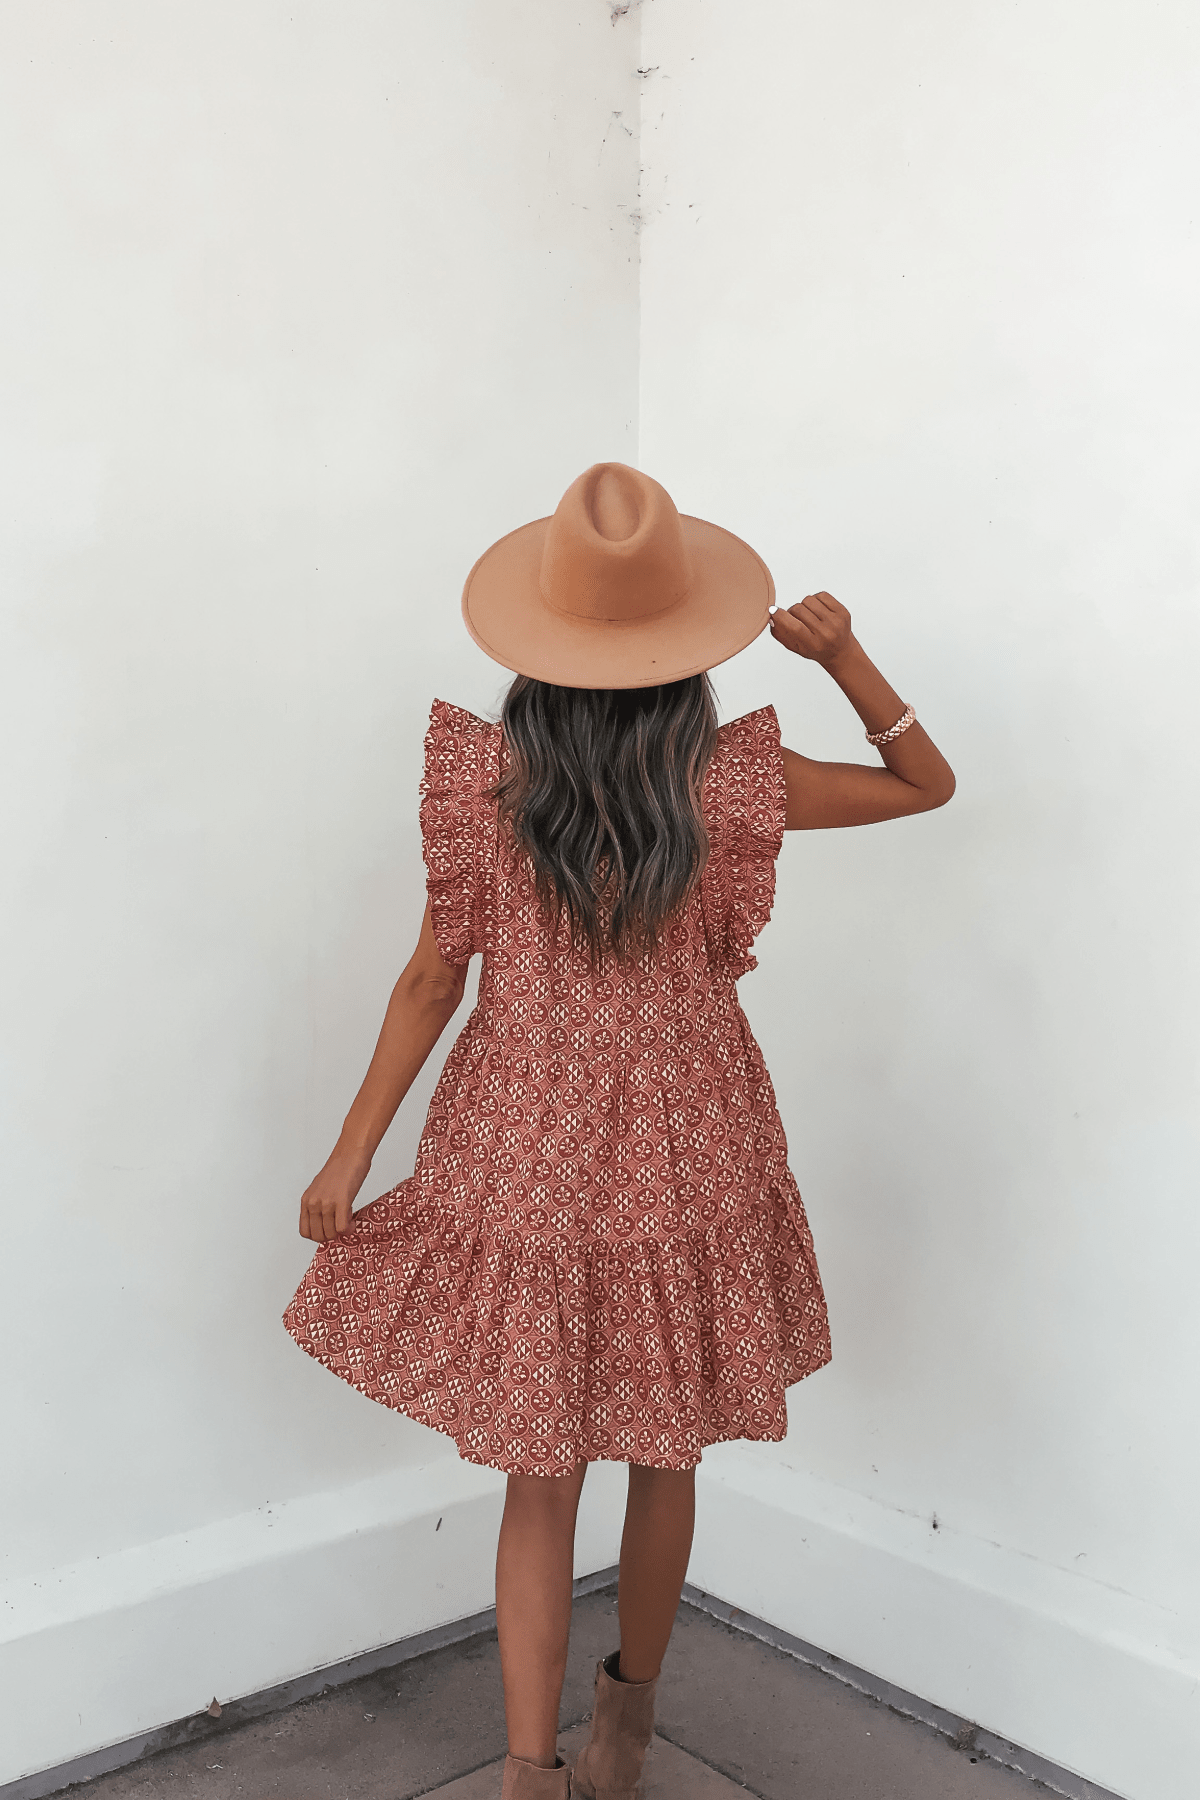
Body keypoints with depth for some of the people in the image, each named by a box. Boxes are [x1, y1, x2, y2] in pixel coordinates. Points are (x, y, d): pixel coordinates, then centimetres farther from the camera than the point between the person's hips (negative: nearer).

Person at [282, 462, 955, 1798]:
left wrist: (349, 1157, 4)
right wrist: (844, 654, -7)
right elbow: (927, 783, 3)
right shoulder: (732, 784, -13)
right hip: (682, 1170, 1)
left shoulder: (484, 778, -12)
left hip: (523, 1166, 0)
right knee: (661, 1461, 21)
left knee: (539, 1479, 15)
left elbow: (433, 978, -6)